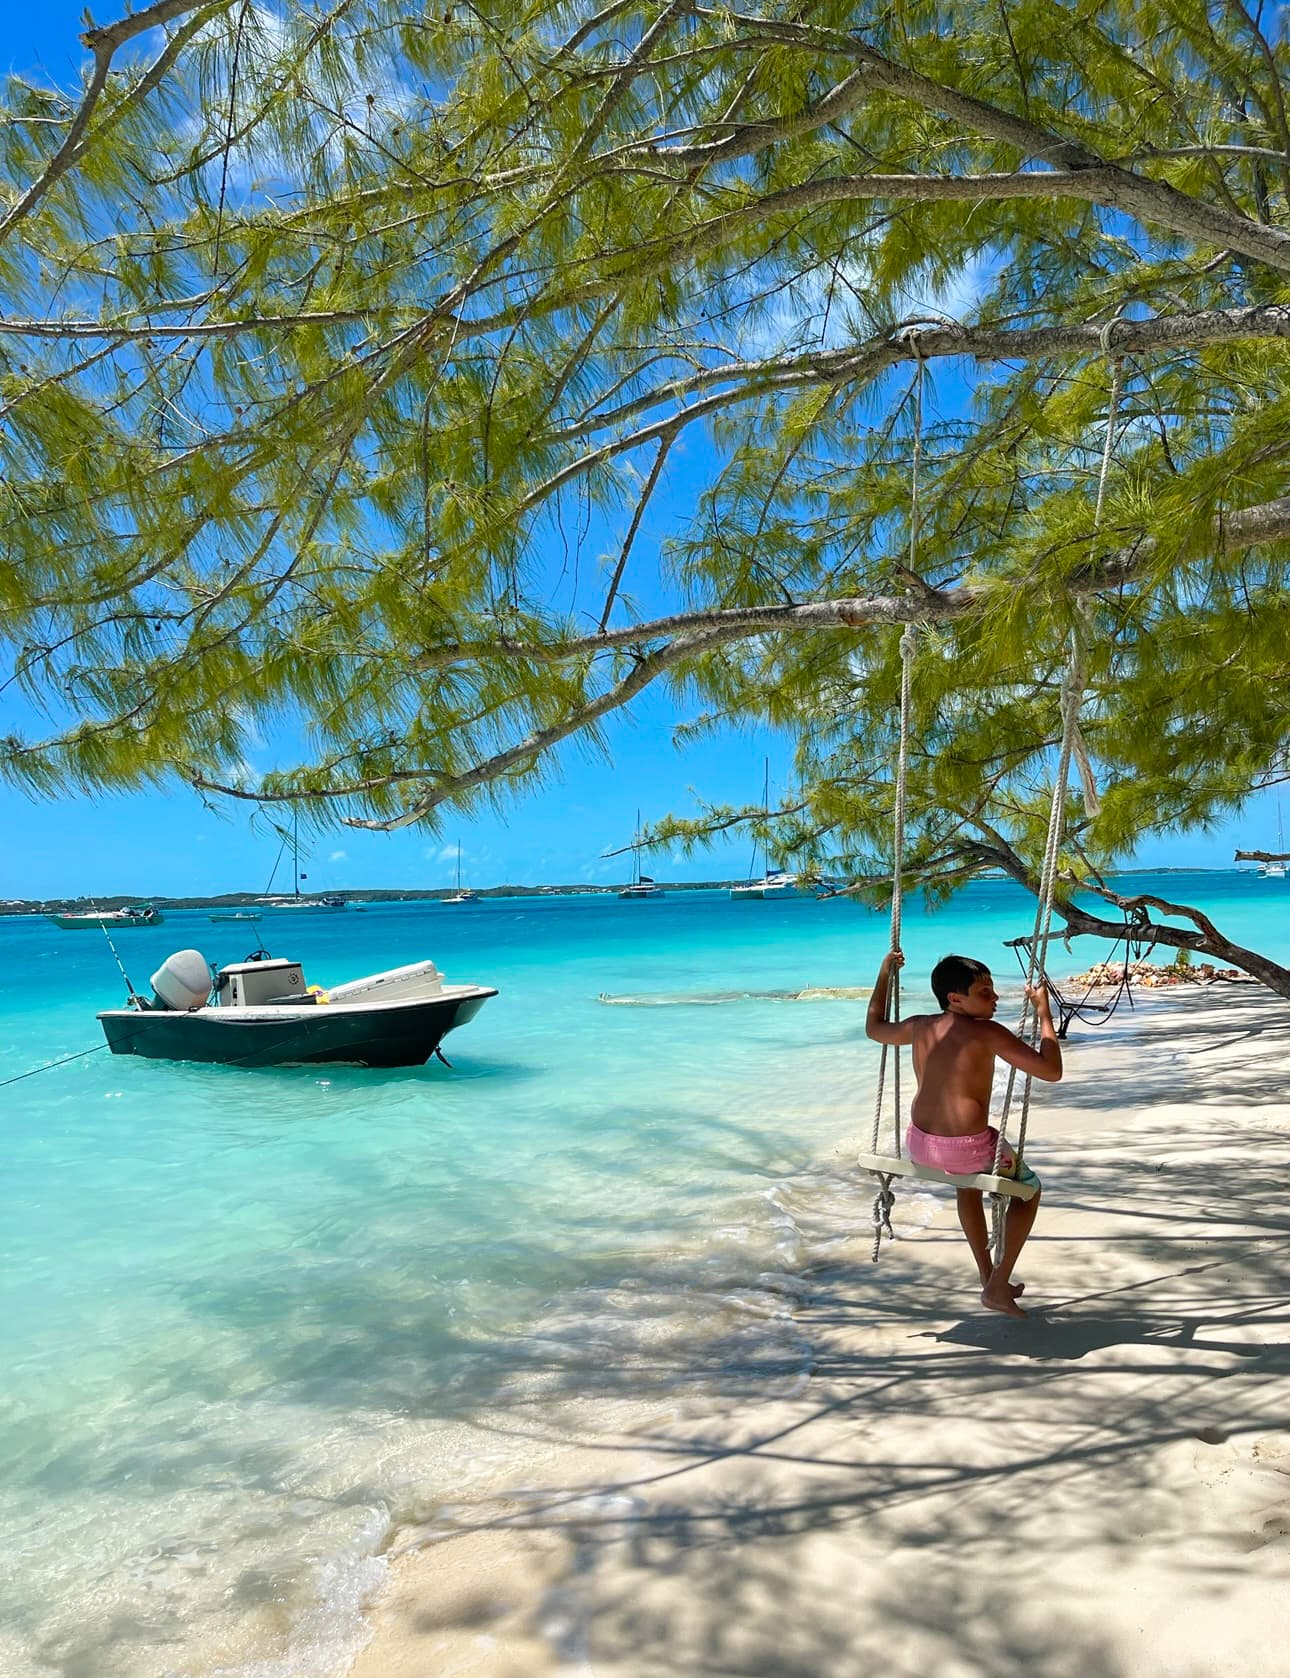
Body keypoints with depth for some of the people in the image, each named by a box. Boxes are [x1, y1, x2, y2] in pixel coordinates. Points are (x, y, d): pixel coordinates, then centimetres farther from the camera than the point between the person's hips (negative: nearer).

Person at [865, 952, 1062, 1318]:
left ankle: (987, 1276, 44)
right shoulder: (988, 1033, -11)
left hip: (919, 1146, 6)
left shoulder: (919, 1027, 6)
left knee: (968, 1178, 40)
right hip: (967, 1148, -6)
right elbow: (1051, 1071, -12)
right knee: (1028, 1188, 25)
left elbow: (873, 1028, 27)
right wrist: (1044, 1013, -4)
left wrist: (884, 975, 32)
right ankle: (998, 1287, 22)